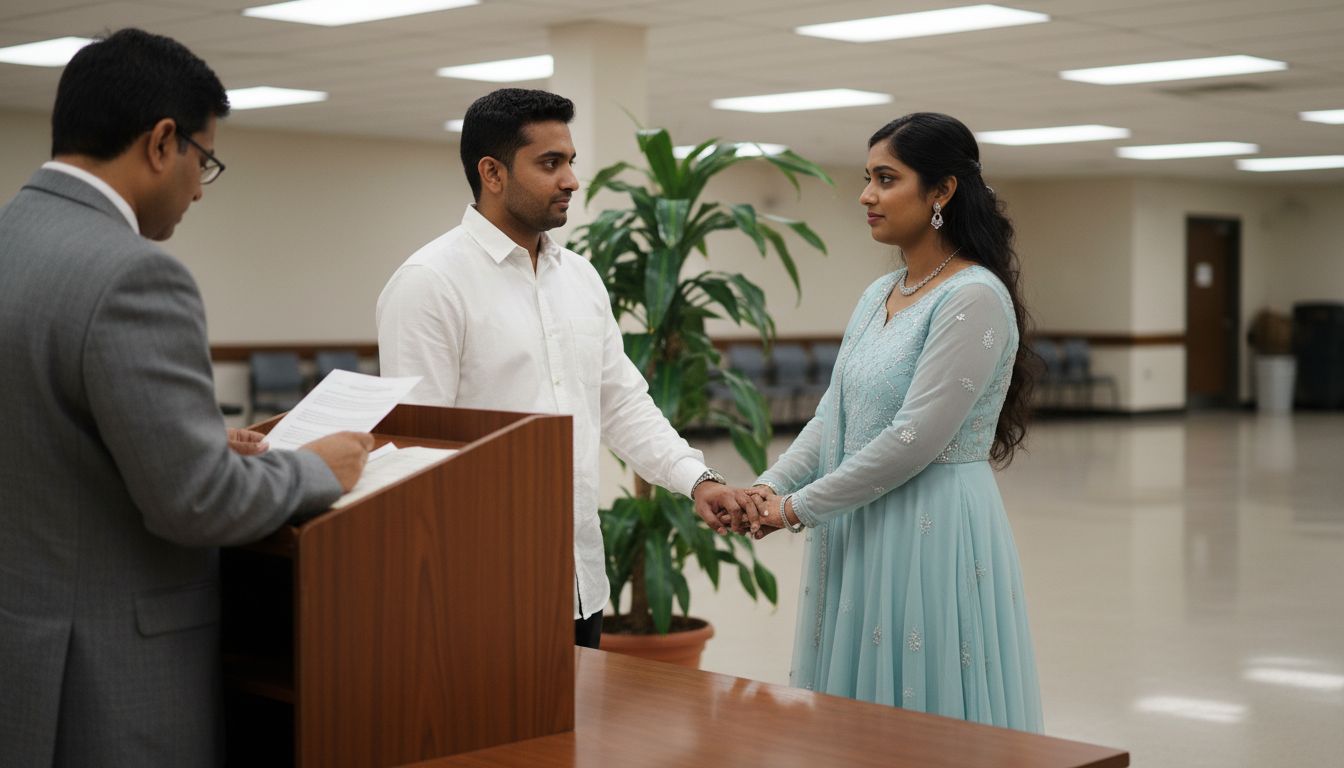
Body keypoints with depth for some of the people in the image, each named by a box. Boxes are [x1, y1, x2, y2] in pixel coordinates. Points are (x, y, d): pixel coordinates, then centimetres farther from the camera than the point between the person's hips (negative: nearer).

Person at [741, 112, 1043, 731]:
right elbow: (832, 416, 13)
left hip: (935, 534, -8)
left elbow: (914, 439, -20)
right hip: (857, 538, 8)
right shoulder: (879, 295, 12)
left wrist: (798, 508, -14)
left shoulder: (974, 297, -14)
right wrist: (770, 487, -3)